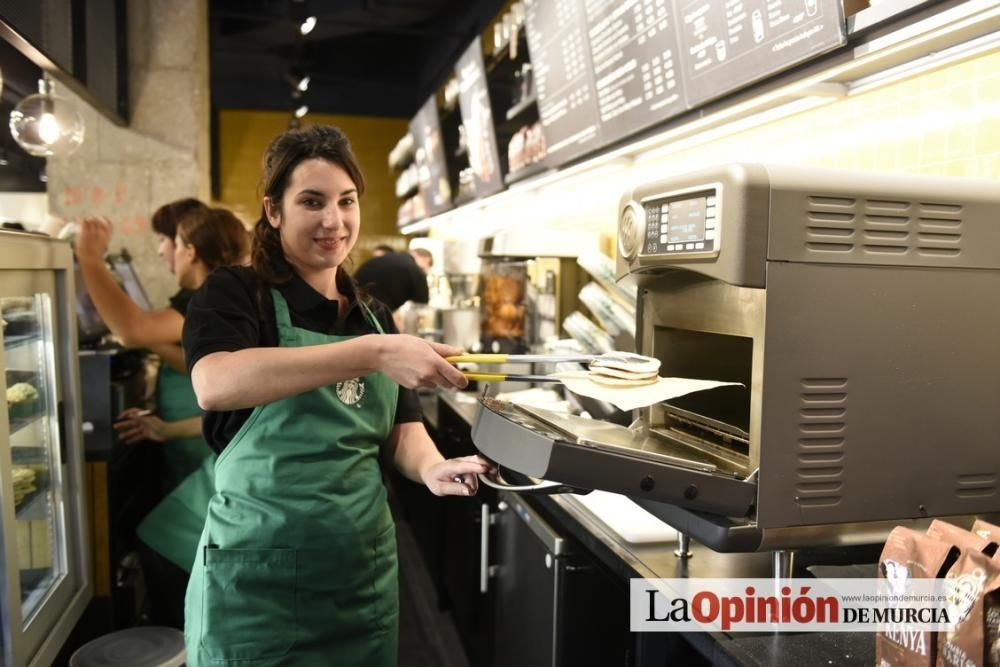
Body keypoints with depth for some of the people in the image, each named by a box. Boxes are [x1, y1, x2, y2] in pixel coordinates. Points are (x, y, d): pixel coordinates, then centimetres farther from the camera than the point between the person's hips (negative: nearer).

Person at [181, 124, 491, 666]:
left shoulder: (375, 315, 10)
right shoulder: (233, 294, -7)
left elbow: (403, 430, 7)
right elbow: (214, 385, -27)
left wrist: (432, 468, -15)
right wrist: (372, 354, -33)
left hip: (364, 567, 6)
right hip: (258, 576, -5)